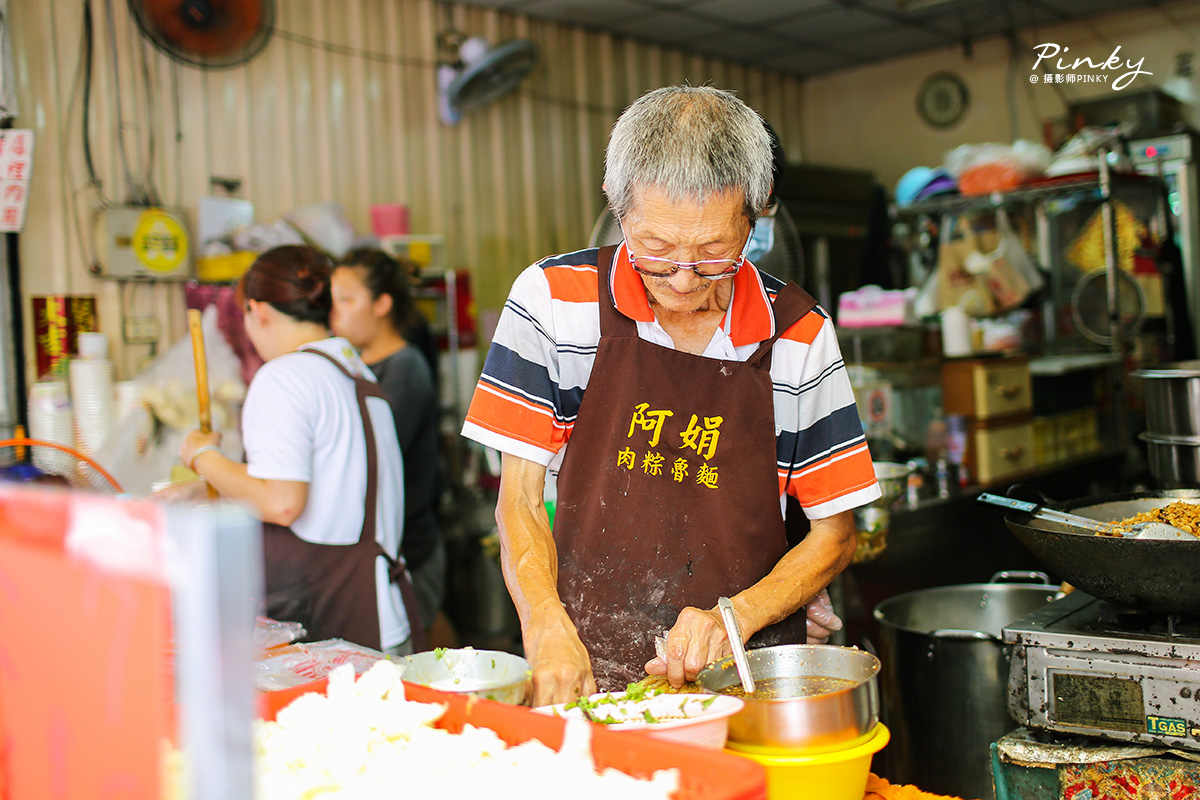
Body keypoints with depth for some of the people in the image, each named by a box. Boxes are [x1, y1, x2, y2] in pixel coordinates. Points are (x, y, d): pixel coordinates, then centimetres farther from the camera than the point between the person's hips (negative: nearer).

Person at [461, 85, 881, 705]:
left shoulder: (800, 334, -2)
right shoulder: (551, 299, -5)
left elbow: (834, 533, 6)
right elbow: (520, 500, -1)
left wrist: (737, 616, -11)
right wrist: (548, 629, -17)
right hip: (581, 679, 0)